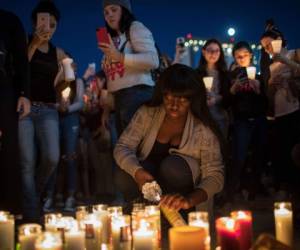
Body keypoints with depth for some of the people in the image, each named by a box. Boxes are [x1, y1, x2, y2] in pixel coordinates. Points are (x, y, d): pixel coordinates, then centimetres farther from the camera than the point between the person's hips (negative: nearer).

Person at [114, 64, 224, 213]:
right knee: (123, 176, -28)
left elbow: (215, 176, -21)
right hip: (147, 178, 2)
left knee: (173, 165, -32)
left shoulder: (203, 129, -17)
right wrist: (137, 171, -37)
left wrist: (190, 200, -42)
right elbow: (122, 147, -13)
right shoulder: (147, 113, -10)